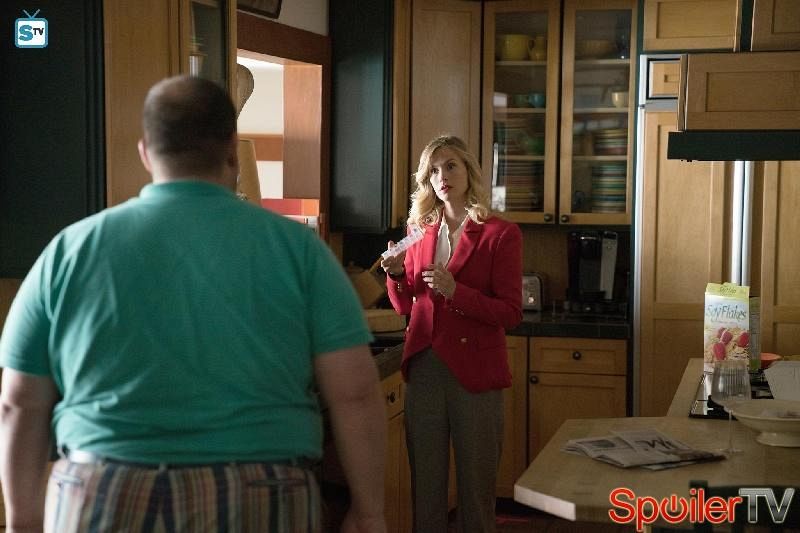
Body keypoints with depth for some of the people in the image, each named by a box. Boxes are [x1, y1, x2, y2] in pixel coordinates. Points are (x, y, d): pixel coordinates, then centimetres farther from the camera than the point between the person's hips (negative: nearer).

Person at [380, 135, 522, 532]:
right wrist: (397, 275, -3)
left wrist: (455, 291, -21)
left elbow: (510, 314, -9)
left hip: (474, 373, -4)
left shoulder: (500, 234, -5)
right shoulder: (421, 231, 10)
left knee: (475, 487, 5)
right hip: (424, 369, 4)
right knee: (425, 485, 10)